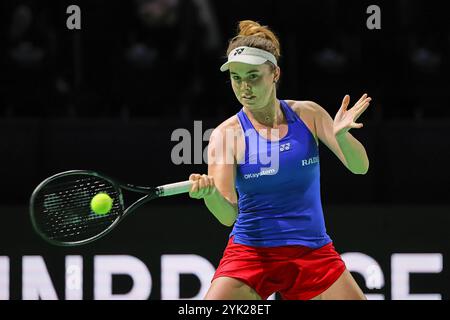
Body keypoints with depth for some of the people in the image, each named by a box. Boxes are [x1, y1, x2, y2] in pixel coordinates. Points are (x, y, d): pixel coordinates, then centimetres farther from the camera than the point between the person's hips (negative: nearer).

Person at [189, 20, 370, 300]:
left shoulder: (308, 114, -1)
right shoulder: (226, 134, -8)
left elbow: (359, 167, -4)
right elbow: (227, 214, -16)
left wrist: (342, 136, -26)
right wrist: (210, 193, -39)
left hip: (312, 253, 2)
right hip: (251, 253, -2)